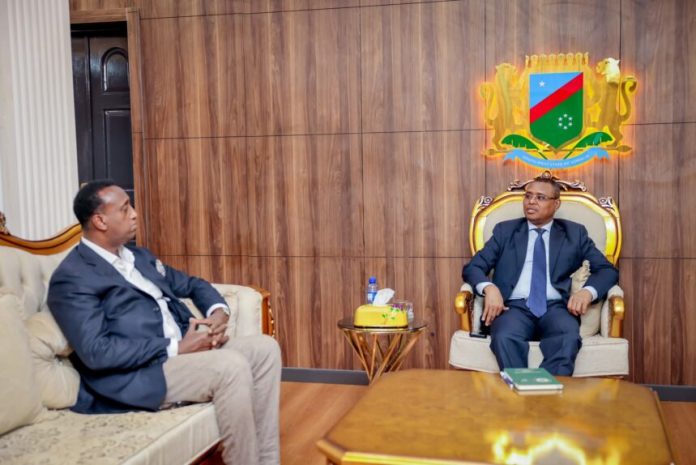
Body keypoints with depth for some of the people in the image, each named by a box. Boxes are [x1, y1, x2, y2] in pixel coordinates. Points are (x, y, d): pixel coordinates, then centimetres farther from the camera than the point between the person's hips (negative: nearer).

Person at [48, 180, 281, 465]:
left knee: (265, 348, -6)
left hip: (185, 348, 9)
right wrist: (176, 348, -19)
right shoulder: (71, 278, -9)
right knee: (231, 366, -28)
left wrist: (219, 311, 1)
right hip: (136, 375, -9)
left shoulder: (140, 256, 19)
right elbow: (96, 352, -19)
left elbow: (191, 284, 25)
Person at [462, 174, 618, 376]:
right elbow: (472, 267, 10)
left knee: (568, 339, -36)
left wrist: (588, 291, -11)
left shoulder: (574, 233, 17)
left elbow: (607, 270, 12)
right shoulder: (505, 230, 17)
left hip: (556, 307, 0)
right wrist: (489, 288, -14)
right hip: (515, 307, 0)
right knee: (505, 338, -36)